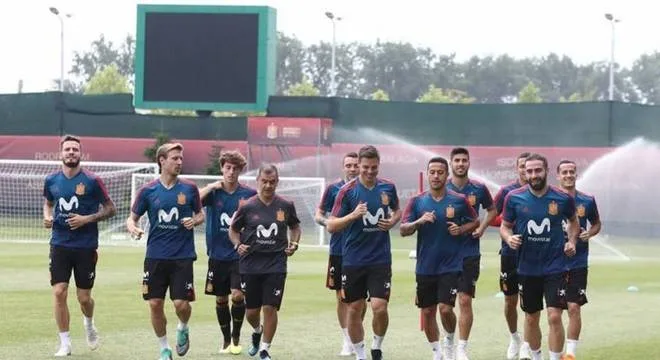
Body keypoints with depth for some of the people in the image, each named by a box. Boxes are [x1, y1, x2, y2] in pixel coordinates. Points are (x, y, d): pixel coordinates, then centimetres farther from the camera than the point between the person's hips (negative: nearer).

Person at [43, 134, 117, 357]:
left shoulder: (92, 181, -7)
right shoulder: (52, 181, 3)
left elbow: (110, 209, -2)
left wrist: (87, 219, -15)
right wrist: (47, 216, 0)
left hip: (86, 246, -2)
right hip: (60, 244, 2)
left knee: (83, 297, 3)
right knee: (59, 293, -9)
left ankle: (89, 324, 38)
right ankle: (65, 343, 2)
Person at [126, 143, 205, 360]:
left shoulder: (189, 189, 3)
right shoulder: (148, 191, 2)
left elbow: (200, 214, 14)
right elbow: (132, 218, 8)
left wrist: (194, 221, -9)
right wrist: (132, 228, -15)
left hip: (183, 256, -1)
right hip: (155, 256, 1)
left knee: (181, 303, -9)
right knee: (155, 304, 0)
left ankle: (183, 329, 25)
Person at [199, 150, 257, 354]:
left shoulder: (249, 194, 0)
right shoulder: (213, 192, 0)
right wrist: (211, 187, -19)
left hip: (240, 255, -1)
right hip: (218, 254, 2)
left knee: (237, 295, -14)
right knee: (221, 299, 9)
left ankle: (236, 339, 4)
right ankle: (226, 340, 24)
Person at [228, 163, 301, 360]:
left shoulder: (286, 206, 1)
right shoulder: (247, 207, -3)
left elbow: (295, 227, 17)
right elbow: (233, 229, 10)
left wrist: (294, 243, 0)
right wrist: (238, 245, -9)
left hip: (276, 264, 0)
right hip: (250, 264, 0)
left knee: (270, 308, -7)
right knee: (251, 311, 7)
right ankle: (257, 331, 42)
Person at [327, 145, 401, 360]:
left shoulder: (388, 188, 3)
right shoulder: (347, 191, -6)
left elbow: (397, 211, 22)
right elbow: (331, 226, -7)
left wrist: (392, 221, 0)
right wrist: (353, 215, -23)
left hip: (380, 260, 1)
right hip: (353, 260, -1)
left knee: (380, 307, -10)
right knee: (354, 309, 5)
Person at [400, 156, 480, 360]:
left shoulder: (459, 201, -2)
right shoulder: (417, 202, 1)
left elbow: (475, 221, 12)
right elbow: (403, 230, -4)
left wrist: (461, 229, -8)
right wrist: (419, 221, -22)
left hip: (451, 265, -3)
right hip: (425, 267, 3)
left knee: (445, 308, -15)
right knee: (427, 312, 8)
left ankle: (450, 340, 14)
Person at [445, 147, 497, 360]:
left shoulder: (478, 189, 1)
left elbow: (492, 210, 17)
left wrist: (482, 228, 1)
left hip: (470, 253, 0)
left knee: (465, 300, -3)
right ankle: (449, 338, 23)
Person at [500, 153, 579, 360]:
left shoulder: (562, 199, -5)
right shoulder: (514, 198, -5)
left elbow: (573, 221, 15)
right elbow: (505, 226, 6)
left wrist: (572, 241, -1)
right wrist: (509, 238, -15)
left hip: (555, 267, -2)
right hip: (527, 268, 2)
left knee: (554, 317, -13)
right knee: (531, 318, 14)